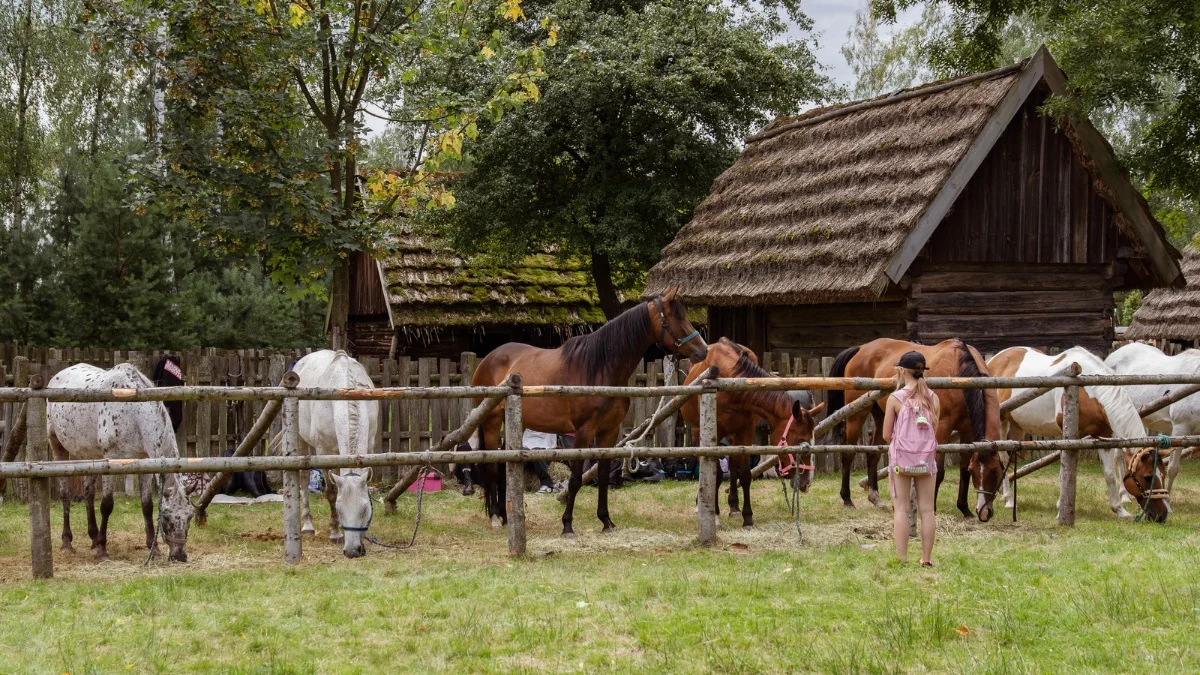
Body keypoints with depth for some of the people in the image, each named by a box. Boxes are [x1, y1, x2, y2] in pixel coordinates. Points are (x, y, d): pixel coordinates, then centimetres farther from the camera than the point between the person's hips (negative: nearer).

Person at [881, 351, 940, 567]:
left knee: (901, 509, 2)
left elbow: (886, 435, -3)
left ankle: (902, 560, 0)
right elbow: (934, 432, 8)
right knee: (927, 509, 7)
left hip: (901, 458, -3)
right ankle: (926, 559, 10)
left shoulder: (895, 398, -8)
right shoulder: (933, 398, 2)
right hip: (926, 458, 3)